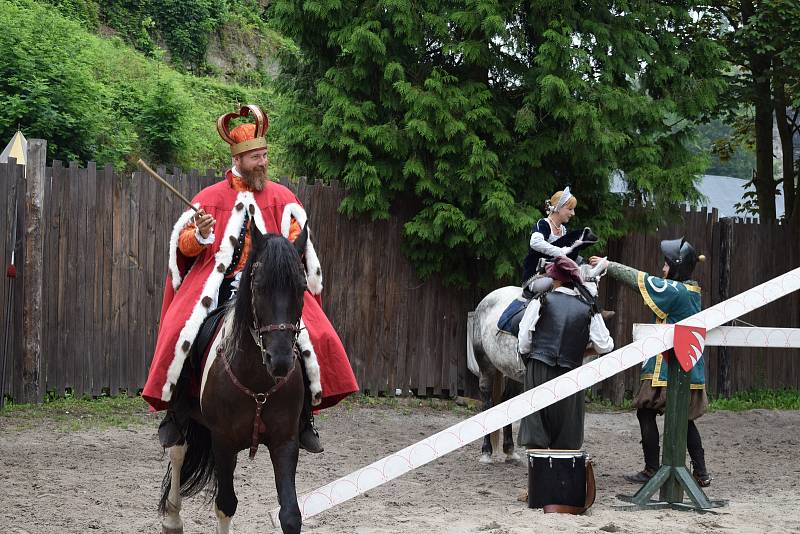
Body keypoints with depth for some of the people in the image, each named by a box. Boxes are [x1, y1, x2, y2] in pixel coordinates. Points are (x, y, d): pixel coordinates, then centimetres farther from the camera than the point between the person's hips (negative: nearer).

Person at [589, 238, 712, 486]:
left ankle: (652, 470, 4)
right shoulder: (692, 291, 12)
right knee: (685, 420, 16)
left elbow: (640, 279, -10)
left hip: (668, 370, -9)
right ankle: (700, 472, 13)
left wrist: (608, 265, 0)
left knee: (646, 413, 3)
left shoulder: (674, 290, -14)